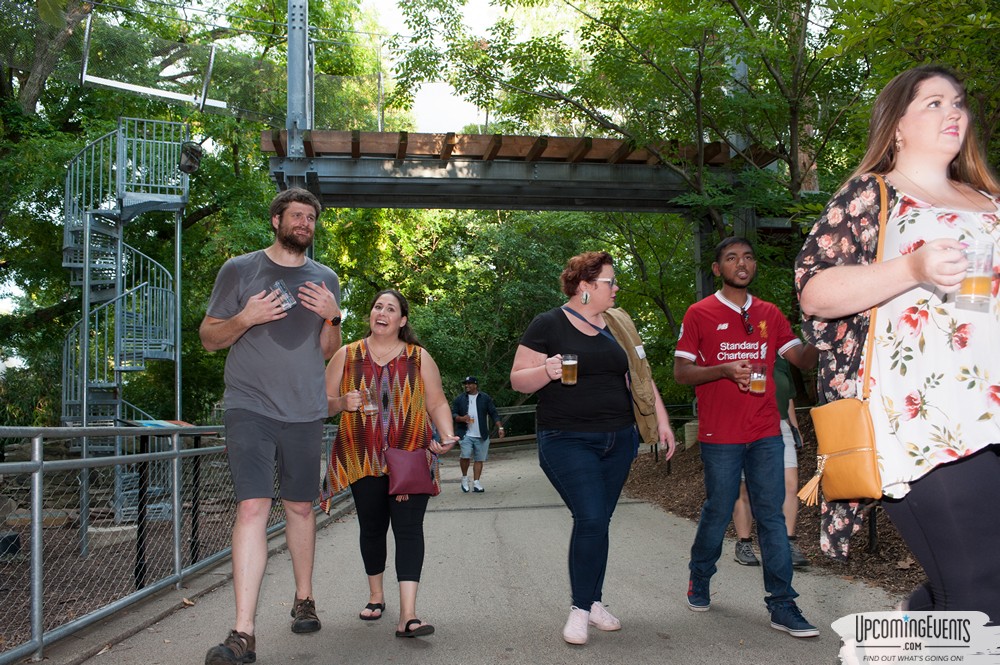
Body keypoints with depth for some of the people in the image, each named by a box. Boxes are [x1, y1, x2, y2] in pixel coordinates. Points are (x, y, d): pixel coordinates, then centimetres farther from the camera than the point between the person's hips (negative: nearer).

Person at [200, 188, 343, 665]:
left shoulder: (325, 280, 13)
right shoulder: (239, 270, 4)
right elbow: (209, 338, 5)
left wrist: (332, 317, -5)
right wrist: (245, 318, -14)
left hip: (305, 412, 3)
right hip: (250, 407, -3)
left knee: (300, 507, 11)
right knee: (252, 506, -14)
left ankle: (304, 599, 31)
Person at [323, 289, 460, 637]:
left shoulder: (419, 357, 8)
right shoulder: (347, 356, 7)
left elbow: (437, 403, 8)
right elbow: (324, 401, 9)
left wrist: (446, 435, -10)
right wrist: (343, 403, -13)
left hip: (410, 457, -1)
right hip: (363, 459, 1)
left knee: (409, 528, -11)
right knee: (372, 528, 10)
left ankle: (407, 615, -16)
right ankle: (376, 595, 33)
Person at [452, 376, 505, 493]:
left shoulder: (485, 398, 7)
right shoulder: (459, 399, 8)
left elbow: (494, 413, 5)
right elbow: (453, 414, 7)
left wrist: (500, 427, -4)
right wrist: (461, 418, -14)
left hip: (481, 435, 1)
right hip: (465, 434, -1)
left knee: (479, 459, 2)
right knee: (465, 456, -15)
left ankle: (476, 483, 9)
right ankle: (464, 477, 8)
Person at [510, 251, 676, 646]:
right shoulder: (548, 325, -5)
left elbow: (641, 375, 16)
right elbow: (518, 380, -5)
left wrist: (661, 420, 9)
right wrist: (547, 371, -24)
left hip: (617, 441, 5)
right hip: (567, 442, -5)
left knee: (598, 522, 9)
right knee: (591, 520, -14)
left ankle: (593, 602, 22)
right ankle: (580, 609, 1)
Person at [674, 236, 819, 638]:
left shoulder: (769, 314, 11)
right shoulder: (700, 314, -1)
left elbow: (803, 360, 6)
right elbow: (681, 372, -4)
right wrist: (725, 370, -20)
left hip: (765, 434, 3)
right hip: (720, 437, -3)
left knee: (772, 516, 1)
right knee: (718, 512, 5)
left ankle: (782, 607, 4)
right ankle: (699, 580, 31)